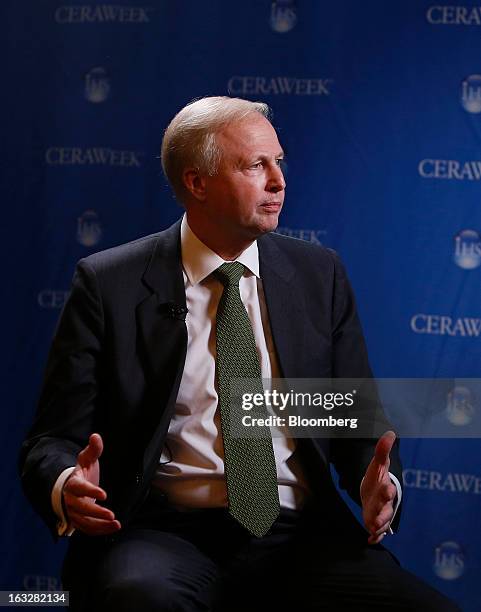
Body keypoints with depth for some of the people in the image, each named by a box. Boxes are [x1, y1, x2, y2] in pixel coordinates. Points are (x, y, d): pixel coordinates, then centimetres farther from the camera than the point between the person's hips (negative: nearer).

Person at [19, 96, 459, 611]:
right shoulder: (108, 284, 3)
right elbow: (52, 440, 2)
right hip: (167, 532, -3)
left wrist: (379, 488, -9)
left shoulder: (319, 275, 12)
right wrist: (66, 489, -22)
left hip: (300, 533, 4)